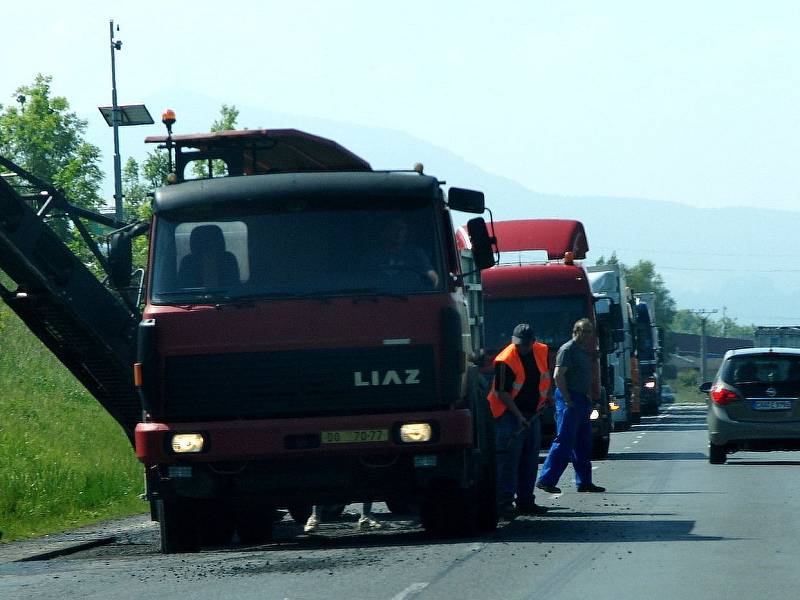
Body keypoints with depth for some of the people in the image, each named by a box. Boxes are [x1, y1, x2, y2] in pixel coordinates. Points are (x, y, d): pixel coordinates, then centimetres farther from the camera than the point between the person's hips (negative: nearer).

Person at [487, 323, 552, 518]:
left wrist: (546, 397, 14)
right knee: (509, 459, -11)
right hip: (509, 414, -7)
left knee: (530, 460, 10)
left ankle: (526, 501, 17)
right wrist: (518, 416, -23)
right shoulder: (505, 360, -18)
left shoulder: (542, 352, 3)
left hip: (533, 413, 7)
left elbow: (546, 375, 23)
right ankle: (504, 503, -13)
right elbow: (502, 393, -19)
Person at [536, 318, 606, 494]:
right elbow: (558, 375, -18)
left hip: (582, 400, 10)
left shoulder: (584, 352, 19)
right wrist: (567, 399, -20)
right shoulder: (568, 350, -10)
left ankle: (584, 482, 13)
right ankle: (546, 480, -8)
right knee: (564, 442, -10)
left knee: (583, 444, 10)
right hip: (570, 399, -10)